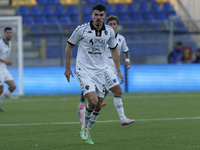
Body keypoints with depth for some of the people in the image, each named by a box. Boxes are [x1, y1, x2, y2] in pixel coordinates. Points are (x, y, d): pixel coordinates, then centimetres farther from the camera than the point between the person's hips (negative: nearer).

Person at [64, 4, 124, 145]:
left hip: (100, 72, 5)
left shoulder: (109, 32, 0)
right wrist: (67, 67, 2)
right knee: (93, 101, -20)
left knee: (99, 105, 5)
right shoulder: (82, 29, -12)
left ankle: (87, 132, 26)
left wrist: (118, 70, 11)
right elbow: (69, 46, 1)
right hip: (84, 71, -5)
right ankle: (84, 126, 8)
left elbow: (114, 49, 15)